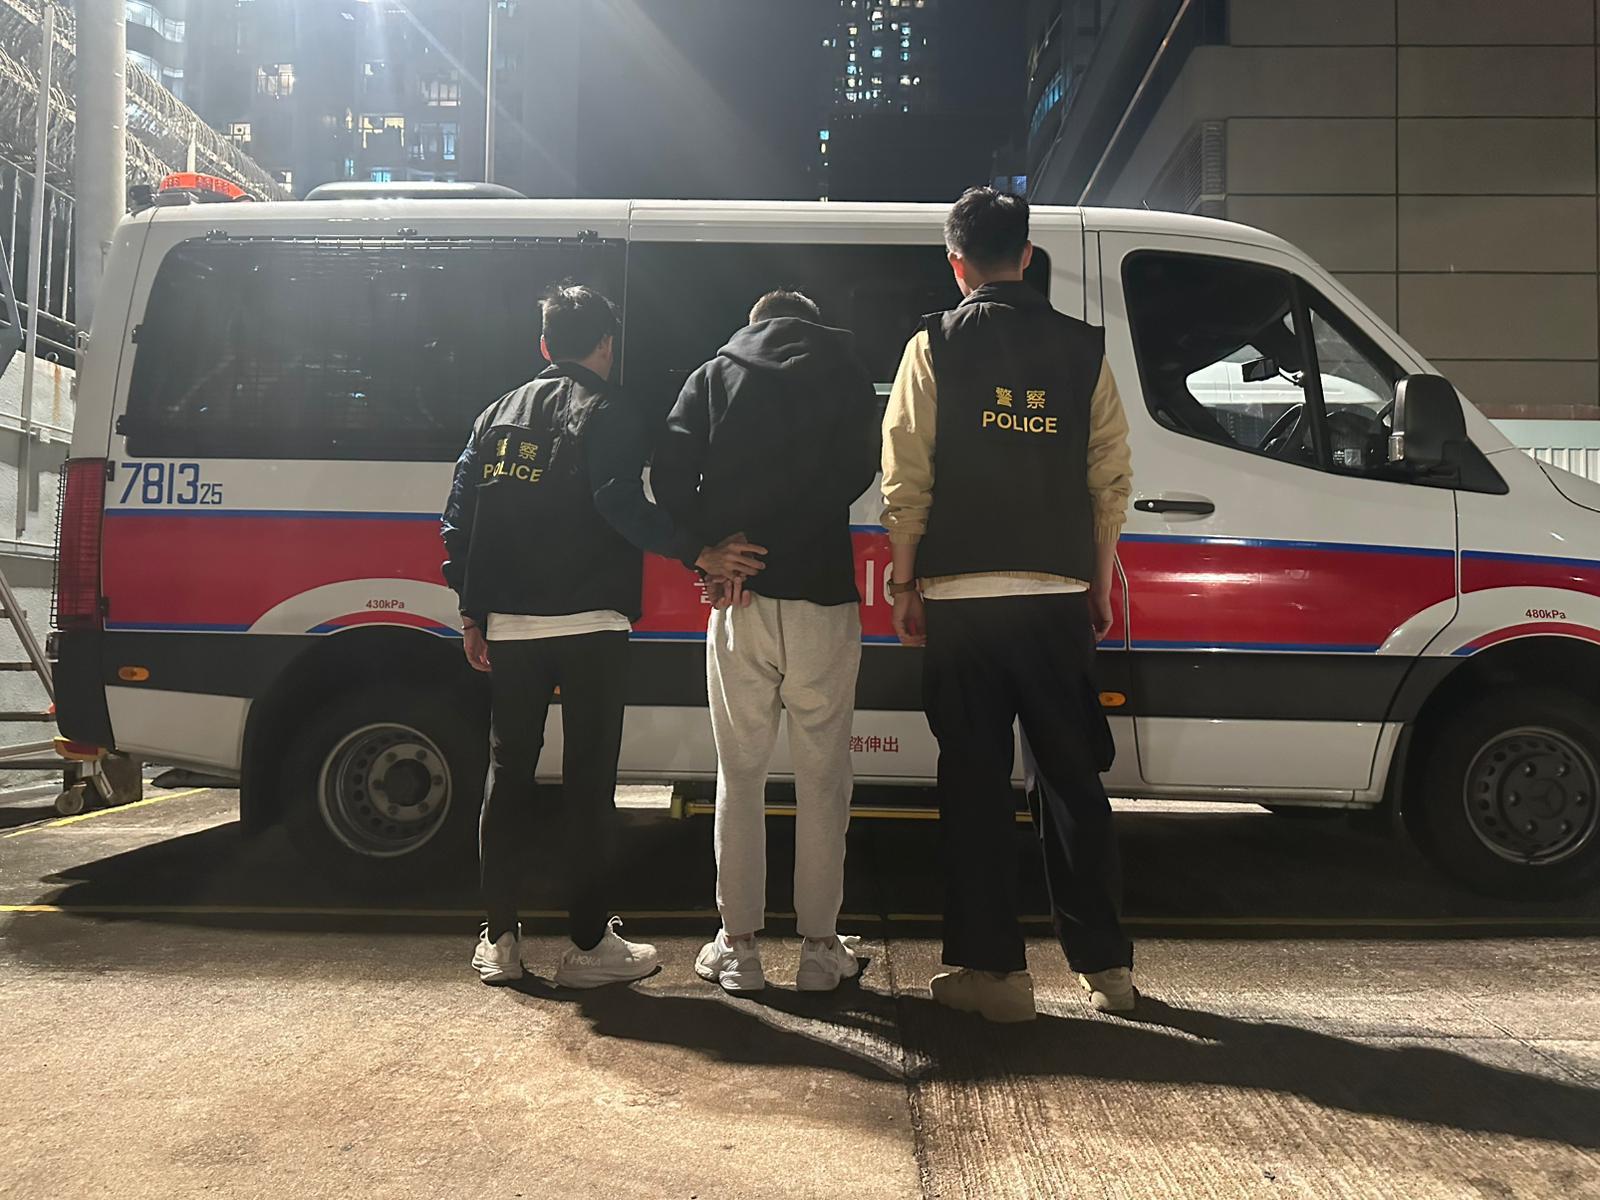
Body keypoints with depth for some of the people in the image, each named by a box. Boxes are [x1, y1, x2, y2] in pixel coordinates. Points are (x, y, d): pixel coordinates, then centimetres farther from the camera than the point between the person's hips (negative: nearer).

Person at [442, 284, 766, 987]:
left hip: (508, 626, 5)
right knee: (588, 780, 1)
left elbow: (460, 516, 11)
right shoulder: (611, 414, -2)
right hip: (588, 623, -5)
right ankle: (588, 945, 5)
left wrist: (472, 614, 15)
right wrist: (699, 555, -17)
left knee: (508, 773, 11)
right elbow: (620, 504, -18)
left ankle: (499, 939, 16)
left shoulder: (499, 414, 15)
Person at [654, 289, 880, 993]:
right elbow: (859, 474, -1)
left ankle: (738, 946, 14)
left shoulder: (714, 376, 10)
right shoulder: (847, 372, 11)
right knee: (822, 778, 7)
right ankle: (820, 947, 11)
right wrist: (791, 533, 4)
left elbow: (669, 476, -3)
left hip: (741, 603, 1)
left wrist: (717, 548, -1)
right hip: (823, 598, 0)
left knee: (739, 776, 9)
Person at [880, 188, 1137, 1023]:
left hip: (962, 598, -2)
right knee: (1070, 777, 12)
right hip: (1057, 596, 3)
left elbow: (906, 482, -5)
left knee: (975, 782, 5)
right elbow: (1111, 481, 7)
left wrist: (906, 585, 3)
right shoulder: (1083, 349, 7)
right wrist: (1099, 587, 15)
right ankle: (1105, 964, 19)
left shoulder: (934, 347, -1)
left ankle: (994, 969, 10)